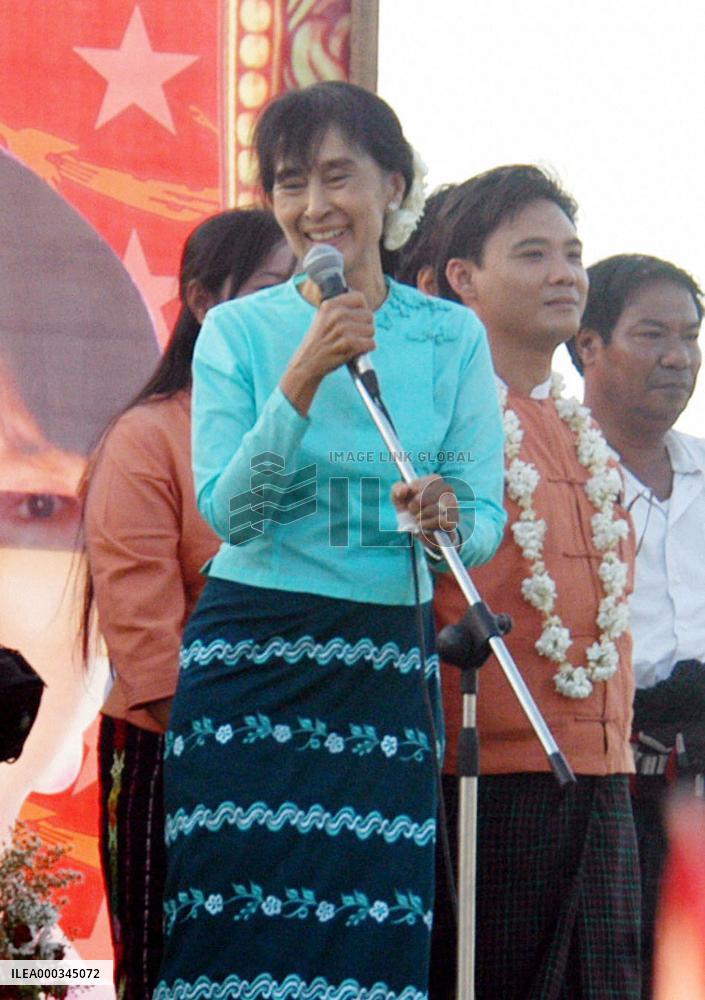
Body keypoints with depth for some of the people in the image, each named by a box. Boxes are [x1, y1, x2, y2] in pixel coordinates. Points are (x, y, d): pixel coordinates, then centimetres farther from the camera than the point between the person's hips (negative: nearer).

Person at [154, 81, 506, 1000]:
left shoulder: (453, 337, 5)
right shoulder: (239, 331, 2)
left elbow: (486, 521, 1)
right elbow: (229, 514, -8)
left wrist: (449, 518, -22)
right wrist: (302, 379, -18)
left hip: (389, 663, 1)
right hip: (251, 657, -1)